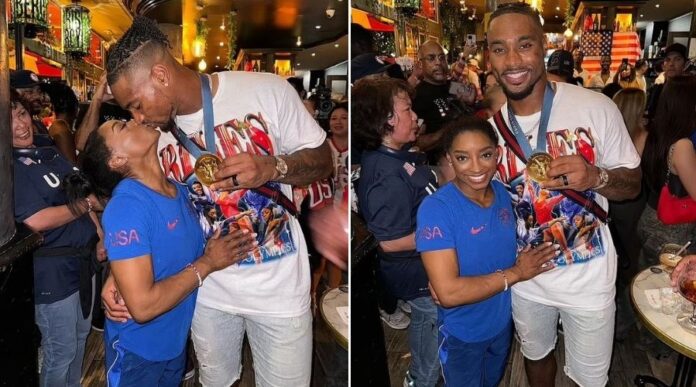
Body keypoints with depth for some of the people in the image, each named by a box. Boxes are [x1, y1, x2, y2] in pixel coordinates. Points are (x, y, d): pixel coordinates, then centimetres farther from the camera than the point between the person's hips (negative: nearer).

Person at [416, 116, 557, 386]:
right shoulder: (435, 209, -29)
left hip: (503, 320, 6)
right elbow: (448, 292, -33)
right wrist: (515, 273, -25)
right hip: (462, 332, -5)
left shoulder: (503, 192, -9)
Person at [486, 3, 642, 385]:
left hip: (587, 278, -3)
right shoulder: (491, 128, -6)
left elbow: (633, 183, -6)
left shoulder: (597, 108, -17)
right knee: (536, 354, 26)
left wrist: (595, 178, -30)